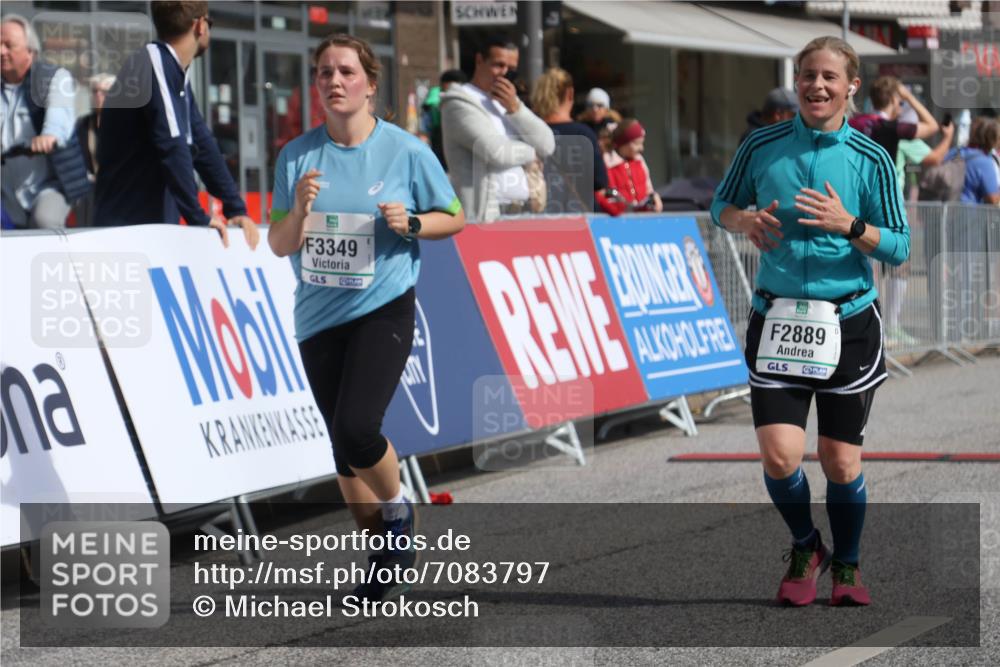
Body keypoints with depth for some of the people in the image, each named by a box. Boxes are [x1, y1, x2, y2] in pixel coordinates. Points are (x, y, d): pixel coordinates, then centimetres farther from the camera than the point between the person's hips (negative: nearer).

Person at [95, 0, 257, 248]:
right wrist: (198, 216, -19)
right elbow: (171, 145, -22)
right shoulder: (154, 63, -15)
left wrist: (236, 209, 10)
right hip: (126, 226, -9)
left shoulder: (178, 73, 15)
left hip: (159, 225, 9)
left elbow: (202, 144, 16)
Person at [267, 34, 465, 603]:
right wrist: (300, 209, -17)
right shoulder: (297, 156, 2)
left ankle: (398, 509, 9)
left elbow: (456, 217, 6)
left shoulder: (406, 151, -5)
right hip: (319, 315, 4)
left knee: (357, 428, -21)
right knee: (344, 448, 9)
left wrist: (411, 223, -13)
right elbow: (279, 245, 3)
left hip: (384, 308, -4)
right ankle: (381, 560, 24)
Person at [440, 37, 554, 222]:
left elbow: (547, 146, 10)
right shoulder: (460, 104, -5)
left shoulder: (509, 101, 21)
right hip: (484, 215, -8)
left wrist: (515, 108, -1)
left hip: (520, 213, 8)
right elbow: (497, 152, -17)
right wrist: (530, 152, 3)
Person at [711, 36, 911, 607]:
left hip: (849, 322, -1)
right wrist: (745, 220, -8)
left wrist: (849, 225, -19)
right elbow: (722, 205, 14)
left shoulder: (871, 159, -3)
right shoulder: (763, 146, 0)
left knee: (842, 462, 4)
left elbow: (899, 248, -2)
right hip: (778, 319, 1)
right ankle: (805, 549, 20)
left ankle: (846, 564, 29)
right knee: (780, 458, -10)